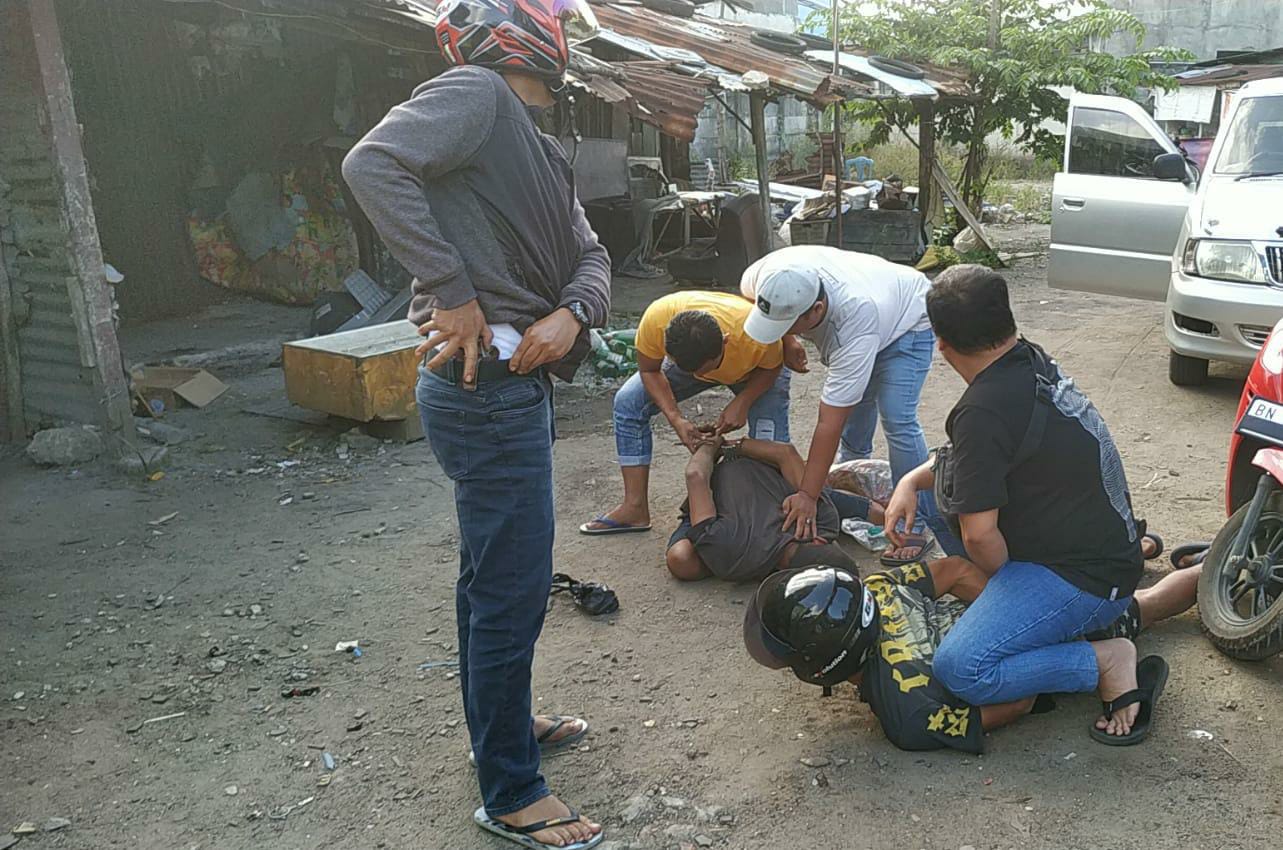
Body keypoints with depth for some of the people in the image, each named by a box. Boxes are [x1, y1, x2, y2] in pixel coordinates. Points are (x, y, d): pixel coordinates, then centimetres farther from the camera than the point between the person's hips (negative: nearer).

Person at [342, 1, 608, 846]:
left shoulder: (540, 149, 18)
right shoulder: (476, 94, -10)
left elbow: (591, 257, 12)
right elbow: (373, 164, -26)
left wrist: (570, 312, -10)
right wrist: (452, 292, -26)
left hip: (514, 387, 10)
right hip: (487, 390, -10)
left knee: (492, 577, 22)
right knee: (513, 592, 0)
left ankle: (501, 722, 42)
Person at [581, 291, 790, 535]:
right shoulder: (656, 318, -41)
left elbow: (772, 367, -20)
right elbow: (649, 370, -19)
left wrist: (742, 402, -34)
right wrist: (676, 418, -30)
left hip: (756, 369, -2)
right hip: (685, 357, 2)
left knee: (770, 442, -21)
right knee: (628, 402, -11)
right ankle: (635, 507, -6)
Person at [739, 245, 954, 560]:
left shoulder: (855, 322, -45)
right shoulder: (769, 274, -32)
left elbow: (830, 423, -41)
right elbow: (747, 291, -2)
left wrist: (807, 496, -37)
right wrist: (787, 343, -12)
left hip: (907, 321, -7)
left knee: (897, 419, -19)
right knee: (855, 403, 11)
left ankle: (920, 523, -9)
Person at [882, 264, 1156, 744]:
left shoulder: (985, 411, -25)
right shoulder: (1032, 361, 5)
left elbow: (979, 535, -23)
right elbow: (970, 454, 21)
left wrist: (1004, 580, -2)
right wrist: (912, 481, 6)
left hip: (1085, 579, -10)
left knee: (960, 671, -21)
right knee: (949, 479, 17)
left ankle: (1107, 662, -7)